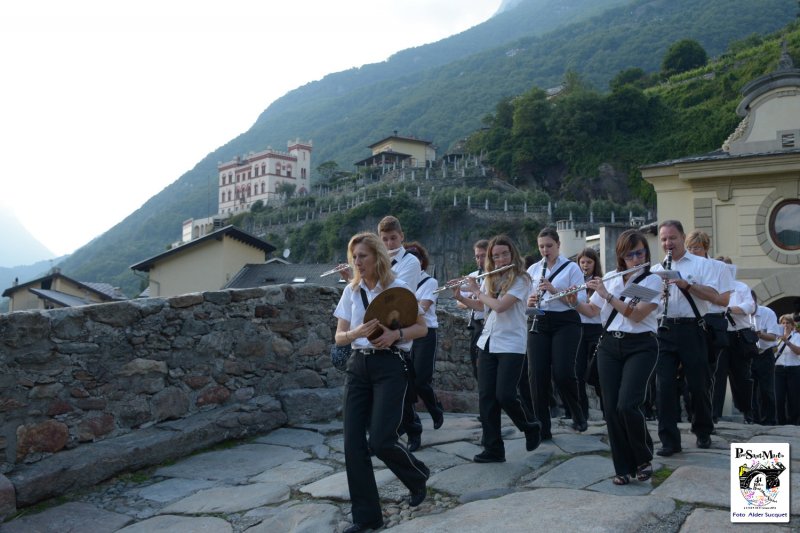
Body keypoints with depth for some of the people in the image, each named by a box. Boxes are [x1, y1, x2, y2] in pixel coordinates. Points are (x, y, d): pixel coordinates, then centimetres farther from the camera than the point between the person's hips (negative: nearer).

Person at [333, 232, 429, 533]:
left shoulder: (397, 287, -5)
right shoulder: (351, 291, 7)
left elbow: (422, 328, -1)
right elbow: (339, 337, 6)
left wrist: (396, 334, -20)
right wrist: (358, 332, -16)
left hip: (389, 366, -5)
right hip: (358, 366, 5)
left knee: (381, 440, -10)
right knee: (353, 442, -1)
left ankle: (417, 477, 24)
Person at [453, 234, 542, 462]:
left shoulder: (520, 279, -10)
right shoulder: (490, 279, 10)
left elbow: (500, 306, -22)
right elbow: (478, 305, 22)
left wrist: (477, 291, -9)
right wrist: (459, 296, 5)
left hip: (511, 345, -6)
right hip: (488, 343, 6)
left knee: (505, 395, -11)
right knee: (486, 397, 1)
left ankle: (531, 428, 20)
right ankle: (493, 449, 9)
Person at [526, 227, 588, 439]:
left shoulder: (571, 268, 0)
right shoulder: (533, 269, 12)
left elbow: (581, 299, -9)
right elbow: (524, 298, 13)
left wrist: (555, 290, -21)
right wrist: (529, 302, -11)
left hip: (565, 323, -4)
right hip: (539, 324, 4)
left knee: (562, 373, -14)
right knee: (537, 375, -4)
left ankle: (578, 414, 16)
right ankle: (542, 428, 6)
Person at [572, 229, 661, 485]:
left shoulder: (652, 280, -4)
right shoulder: (609, 279, 10)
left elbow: (636, 315, -16)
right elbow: (592, 311, 12)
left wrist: (606, 294, -19)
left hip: (640, 347, -4)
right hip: (610, 346, 4)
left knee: (627, 405, -16)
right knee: (611, 407, -1)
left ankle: (644, 458, 10)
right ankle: (623, 467, 13)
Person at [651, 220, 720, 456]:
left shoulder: (700, 263, 5)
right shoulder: (656, 270, 14)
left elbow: (713, 295, -7)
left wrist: (686, 285, -20)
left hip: (691, 329, -2)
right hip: (664, 330, 2)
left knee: (698, 383, 7)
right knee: (665, 385, -3)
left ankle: (703, 432, 29)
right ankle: (669, 440, 2)